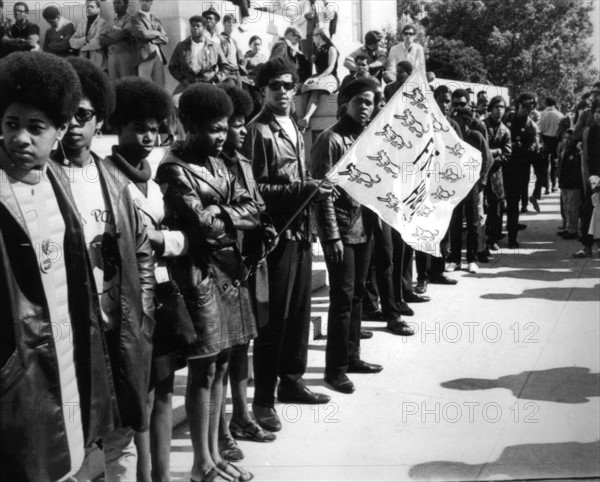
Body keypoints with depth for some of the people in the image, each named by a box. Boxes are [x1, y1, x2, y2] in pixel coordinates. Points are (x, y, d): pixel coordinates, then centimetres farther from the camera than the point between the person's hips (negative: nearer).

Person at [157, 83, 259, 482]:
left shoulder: (217, 163, 14)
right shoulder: (174, 169, -12)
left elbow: (252, 209, 7)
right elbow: (203, 226, -19)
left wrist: (220, 217, -9)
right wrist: (233, 218, -2)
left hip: (229, 268, 8)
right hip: (200, 272, -8)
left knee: (221, 365, 12)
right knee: (204, 369, 0)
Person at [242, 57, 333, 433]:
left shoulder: (295, 129, 16)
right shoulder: (258, 131, -9)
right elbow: (255, 188, -17)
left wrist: (316, 187, 7)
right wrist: (303, 190, -21)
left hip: (301, 230, 8)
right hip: (276, 232, -8)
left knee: (299, 310, 14)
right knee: (273, 316, -3)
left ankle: (291, 381, 29)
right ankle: (263, 399, 6)